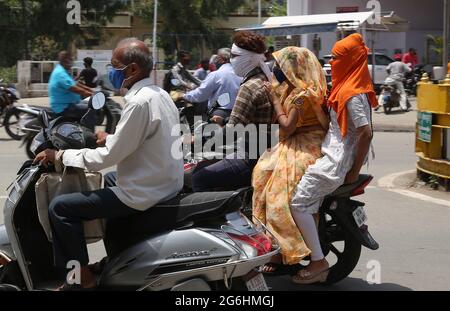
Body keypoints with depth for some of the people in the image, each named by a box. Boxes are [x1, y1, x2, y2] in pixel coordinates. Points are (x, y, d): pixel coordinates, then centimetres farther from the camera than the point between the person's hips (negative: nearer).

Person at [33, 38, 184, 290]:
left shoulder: (139, 102, -22)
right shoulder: (160, 94, 7)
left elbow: (108, 157, -21)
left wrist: (60, 155, -11)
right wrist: (111, 139, 19)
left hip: (144, 194, -10)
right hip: (166, 183, 10)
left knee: (60, 208, -6)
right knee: (109, 179, 37)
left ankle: (83, 277, 2)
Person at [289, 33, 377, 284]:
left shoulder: (352, 93, -17)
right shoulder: (349, 86, 14)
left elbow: (367, 132, -23)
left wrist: (354, 172, -19)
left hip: (337, 160, -11)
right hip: (333, 153, 11)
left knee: (299, 201, -15)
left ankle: (318, 262, -11)